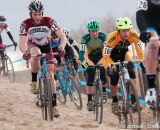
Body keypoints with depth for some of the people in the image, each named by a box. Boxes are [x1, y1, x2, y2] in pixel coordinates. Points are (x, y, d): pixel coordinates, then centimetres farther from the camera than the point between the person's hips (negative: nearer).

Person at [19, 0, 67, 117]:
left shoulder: (49, 21, -25)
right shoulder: (26, 24, -25)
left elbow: (63, 37, -28)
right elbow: (22, 44, -32)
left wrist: (61, 47, -49)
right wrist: (25, 52, -54)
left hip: (47, 47, 1)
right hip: (33, 46, -1)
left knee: (51, 75, -8)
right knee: (36, 53, -39)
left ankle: (54, 104, -3)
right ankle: (34, 81, -21)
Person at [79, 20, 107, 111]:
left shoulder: (102, 36, -23)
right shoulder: (85, 38, -26)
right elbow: (82, 52, -33)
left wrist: (102, 60, -44)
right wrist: (85, 61, -52)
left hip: (100, 57, 1)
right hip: (90, 58, -1)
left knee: (103, 77, -12)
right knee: (90, 79, -15)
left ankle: (103, 92, 19)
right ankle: (89, 101, -13)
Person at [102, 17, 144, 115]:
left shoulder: (133, 35, -31)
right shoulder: (112, 38, -38)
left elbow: (140, 50, -24)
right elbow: (106, 56, -37)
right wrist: (108, 68, -50)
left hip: (124, 52, 2)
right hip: (112, 55, -2)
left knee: (132, 73, -21)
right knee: (114, 78, -14)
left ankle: (134, 99, -14)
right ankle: (115, 101, 11)